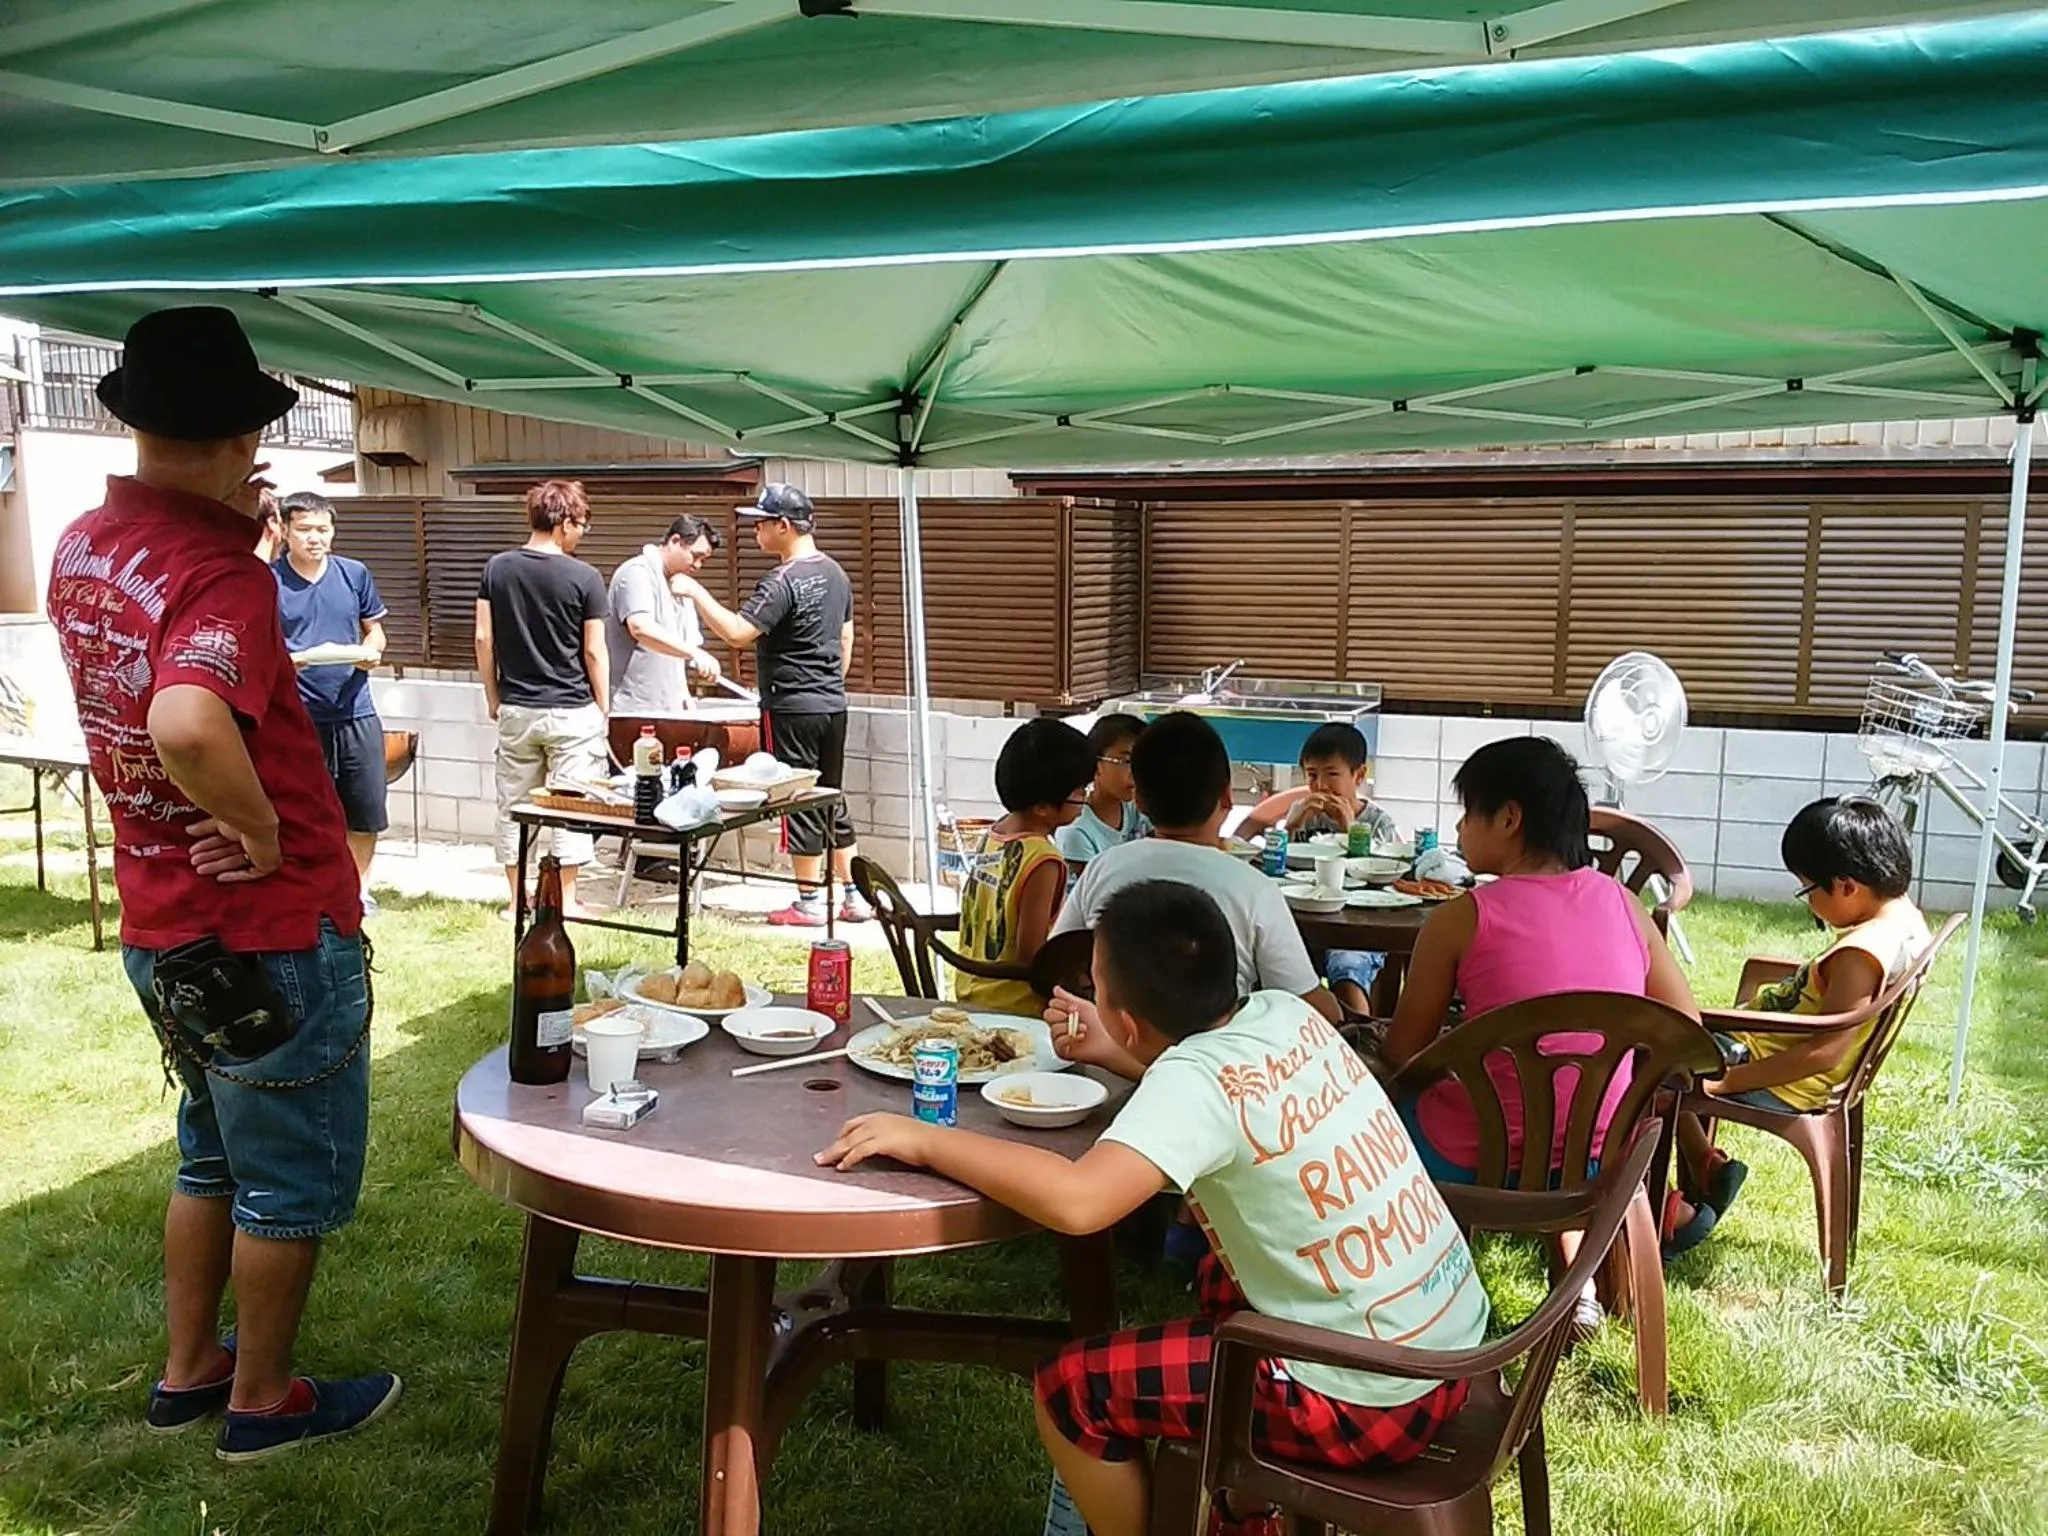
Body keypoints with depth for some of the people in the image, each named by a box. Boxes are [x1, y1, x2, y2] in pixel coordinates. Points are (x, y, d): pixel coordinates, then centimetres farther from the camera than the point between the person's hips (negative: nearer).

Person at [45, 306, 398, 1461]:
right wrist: (267, 829, -24)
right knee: (294, 1184, 10)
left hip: (163, 926, 9)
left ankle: (189, 1372, 39)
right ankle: (264, 1402, 26)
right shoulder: (220, 571, -25)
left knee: (215, 1160, 25)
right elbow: (188, 724, -42)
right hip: (272, 932, -8)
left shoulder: (84, 548, 3)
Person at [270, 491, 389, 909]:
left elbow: (374, 629, 16)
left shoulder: (355, 574, 7)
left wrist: (372, 650, -7)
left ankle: (358, 887, 28)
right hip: (298, 716, -3)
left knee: (367, 812, 9)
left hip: (356, 710, 3)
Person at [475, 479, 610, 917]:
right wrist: (603, 707, 5)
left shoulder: (496, 568, 1)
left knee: (513, 806, 11)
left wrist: (493, 696, 13)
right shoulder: (584, 578, -10)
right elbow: (594, 652, -7)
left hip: (515, 709, 4)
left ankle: (517, 900, 18)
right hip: (572, 711, -4)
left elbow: (483, 638, 2)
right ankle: (566, 900, 8)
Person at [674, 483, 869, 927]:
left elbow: (736, 632, -26)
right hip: (833, 706, 8)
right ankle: (855, 897, 18)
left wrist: (695, 592, -16)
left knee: (800, 804, 1)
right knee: (832, 802, 15)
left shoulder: (782, 583, -17)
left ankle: (809, 903, 9)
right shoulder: (835, 573, 10)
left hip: (792, 709, -8)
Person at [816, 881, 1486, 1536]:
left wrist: (926, 1139, -24)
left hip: (1372, 1398, -9)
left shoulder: (1197, 1078, -23)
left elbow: (1076, 1200, -37)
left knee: (1071, 1388, 0)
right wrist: (1110, 1055, 19)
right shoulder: (1285, 1013, 0)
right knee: (1223, 1284, 33)